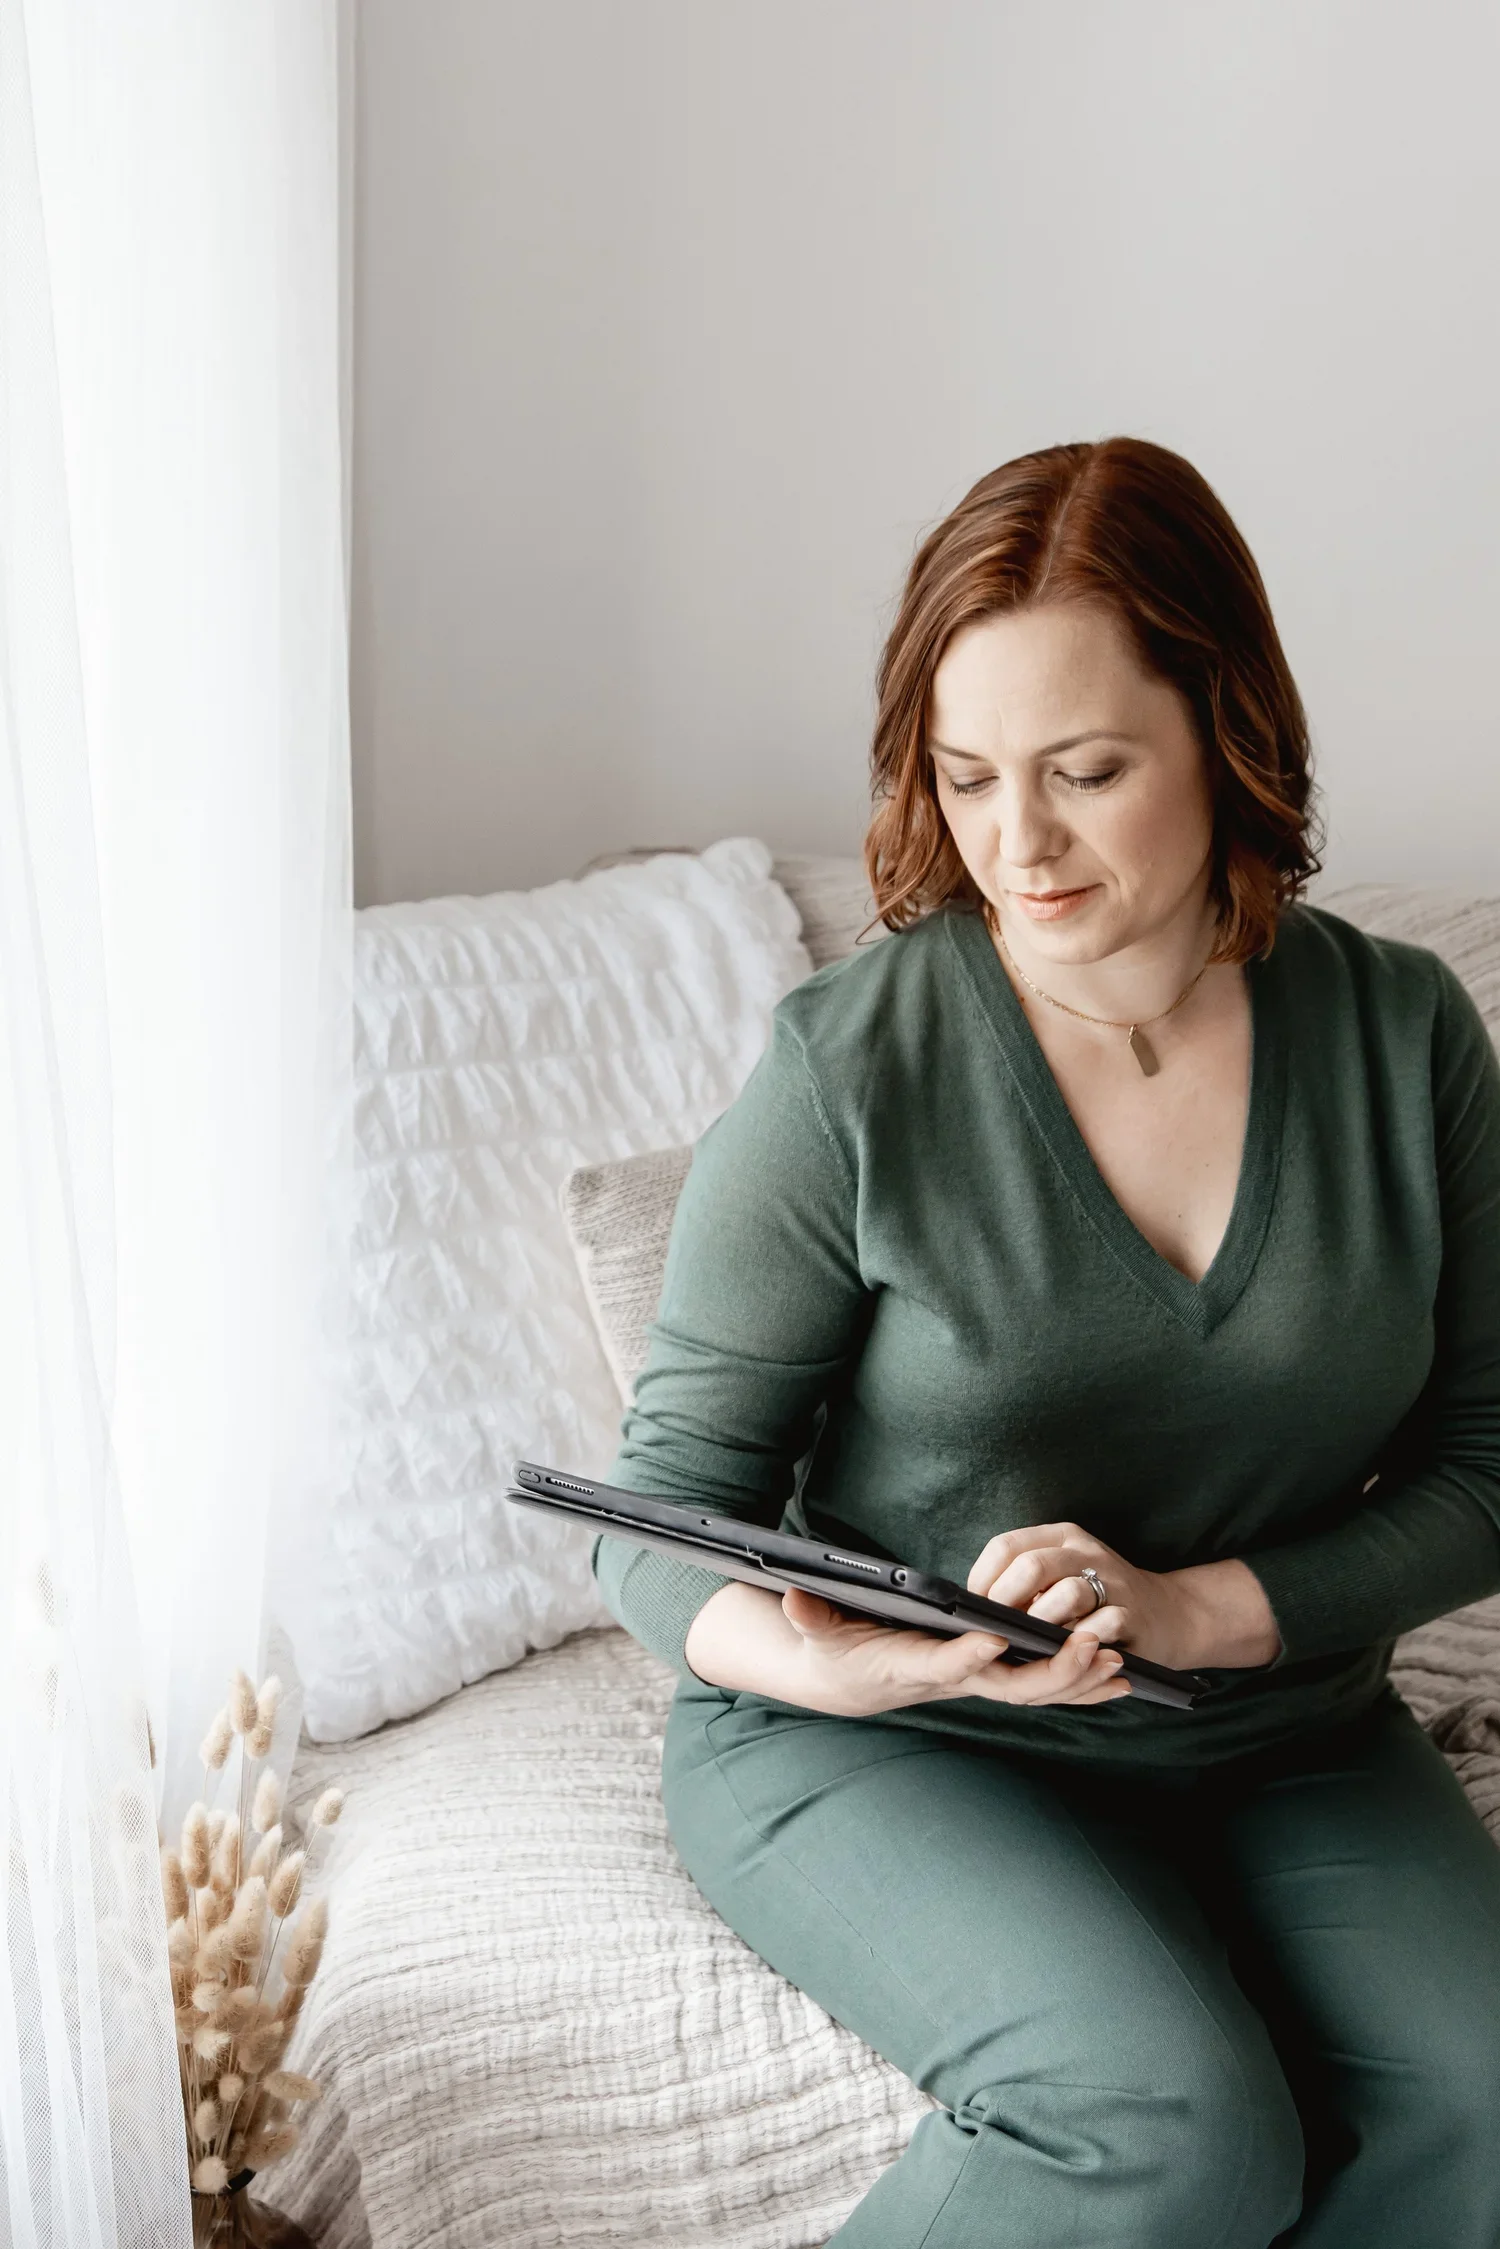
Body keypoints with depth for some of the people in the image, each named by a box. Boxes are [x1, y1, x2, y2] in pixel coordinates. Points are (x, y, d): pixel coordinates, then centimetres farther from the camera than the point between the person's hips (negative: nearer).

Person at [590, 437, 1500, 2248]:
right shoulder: (849, 1071, -12)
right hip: (882, 1748, -3)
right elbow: (664, 1514, -7)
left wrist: (1199, 1609, -16)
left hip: (1286, 1740, 4)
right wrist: (800, 1651, -30)